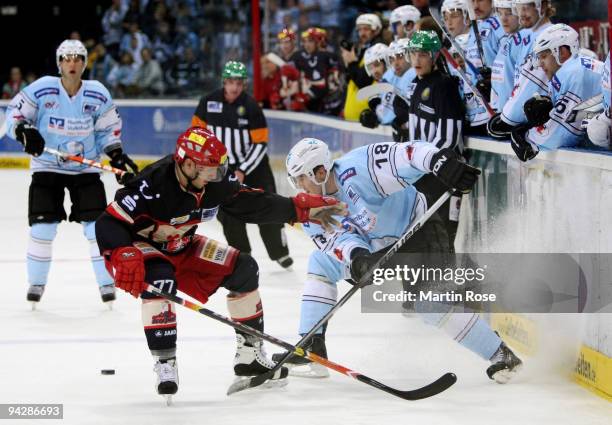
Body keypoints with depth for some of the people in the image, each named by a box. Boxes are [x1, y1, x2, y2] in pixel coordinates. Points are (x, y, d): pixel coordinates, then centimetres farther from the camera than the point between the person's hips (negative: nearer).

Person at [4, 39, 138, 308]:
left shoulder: (98, 94, -5)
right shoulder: (41, 89, -13)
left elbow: (108, 128, 7)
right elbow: (15, 113, -6)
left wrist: (116, 154, -5)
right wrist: (24, 131, -25)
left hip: (86, 168, 1)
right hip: (47, 167, -1)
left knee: (97, 226, -4)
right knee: (42, 227, -4)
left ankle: (106, 283, 9)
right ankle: (36, 283, 14)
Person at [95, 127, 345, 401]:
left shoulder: (216, 182, -14)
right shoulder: (153, 184, -35)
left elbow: (252, 204, -1)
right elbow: (108, 224, -35)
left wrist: (301, 208, -9)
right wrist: (124, 260, -50)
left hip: (181, 249, 7)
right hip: (140, 248, -7)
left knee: (242, 269, 0)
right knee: (160, 278, -38)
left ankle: (250, 354, 12)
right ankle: (165, 365, -30)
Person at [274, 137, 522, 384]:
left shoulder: (356, 168, -29)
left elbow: (407, 155, -39)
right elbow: (341, 238, -14)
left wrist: (439, 160, -58)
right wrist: (356, 257, -36)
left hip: (418, 230, -8)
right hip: (377, 247, 8)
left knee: (431, 304, -22)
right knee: (320, 263, 1)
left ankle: (502, 356, -13)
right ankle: (312, 350, 2)